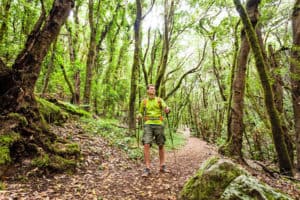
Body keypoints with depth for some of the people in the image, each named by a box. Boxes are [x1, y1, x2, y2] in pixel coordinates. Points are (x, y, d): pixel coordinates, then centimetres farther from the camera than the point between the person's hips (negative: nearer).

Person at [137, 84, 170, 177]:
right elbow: (141, 113, 18)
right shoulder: (144, 101, 11)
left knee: (161, 145, 7)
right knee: (146, 145, -14)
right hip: (148, 124, 0)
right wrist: (139, 116, -6)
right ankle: (147, 169, -8)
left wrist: (167, 110, -30)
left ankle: (162, 166, 22)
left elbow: (166, 109, -6)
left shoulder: (159, 100, 9)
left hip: (158, 124, 1)